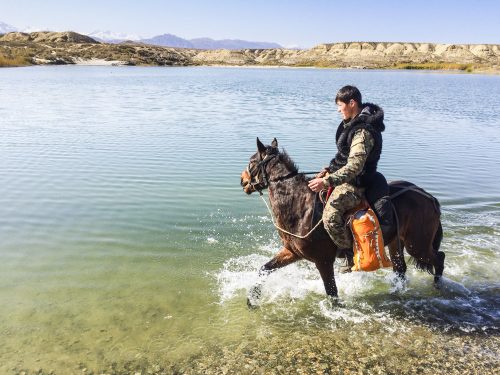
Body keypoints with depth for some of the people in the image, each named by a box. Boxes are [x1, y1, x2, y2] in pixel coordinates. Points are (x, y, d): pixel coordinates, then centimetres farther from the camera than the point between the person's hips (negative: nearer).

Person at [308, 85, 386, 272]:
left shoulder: (363, 131, -23)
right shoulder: (351, 123, 9)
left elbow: (354, 167, -30)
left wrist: (327, 181, -35)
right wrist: (328, 170, 7)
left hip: (355, 183, -11)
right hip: (344, 177, 11)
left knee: (330, 216, -28)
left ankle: (352, 256, -7)